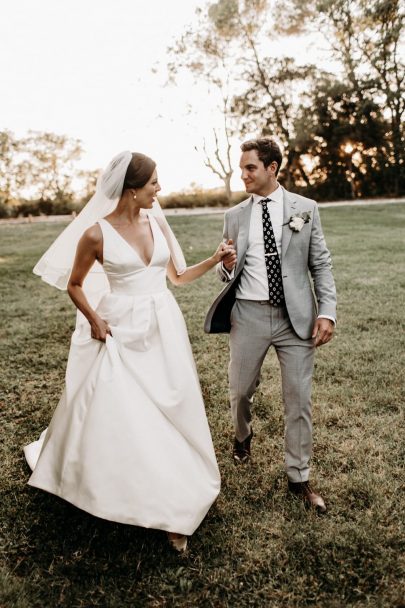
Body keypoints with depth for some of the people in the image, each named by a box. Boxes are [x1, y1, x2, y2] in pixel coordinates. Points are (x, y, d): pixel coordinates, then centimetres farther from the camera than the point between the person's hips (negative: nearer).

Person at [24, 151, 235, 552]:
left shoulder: (158, 223, 3)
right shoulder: (97, 234, -11)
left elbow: (177, 276, 10)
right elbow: (74, 284, 3)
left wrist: (214, 260, 0)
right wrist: (94, 320, -8)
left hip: (163, 330, 5)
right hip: (120, 334, -4)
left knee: (171, 414, 9)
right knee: (114, 415, 4)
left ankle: (173, 507, 27)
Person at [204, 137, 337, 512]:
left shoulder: (305, 209, 3)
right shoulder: (234, 216, 7)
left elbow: (321, 264, 3)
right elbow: (228, 274, 11)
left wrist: (327, 311, -8)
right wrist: (227, 267, -12)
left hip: (296, 316, -1)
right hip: (249, 314, 2)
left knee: (299, 399, 4)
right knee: (241, 390, 13)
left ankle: (299, 477, 22)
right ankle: (243, 436, 46)